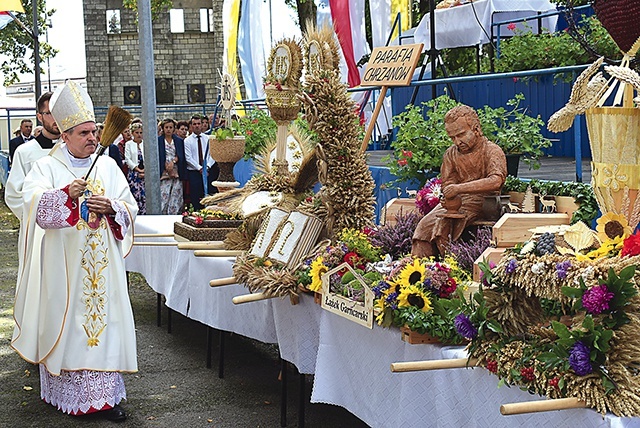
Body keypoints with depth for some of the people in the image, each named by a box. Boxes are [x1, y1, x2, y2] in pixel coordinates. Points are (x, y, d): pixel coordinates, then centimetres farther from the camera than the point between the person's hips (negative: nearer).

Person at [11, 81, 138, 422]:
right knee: (66, 320, -1)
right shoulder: (47, 168, 1)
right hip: (63, 264, -2)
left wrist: (110, 207, -13)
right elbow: (33, 203, -17)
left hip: (102, 264, 3)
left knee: (104, 317, 0)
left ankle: (105, 394, 4)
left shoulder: (108, 166, 10)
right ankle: (65, 391, 10)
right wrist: (67, 193, -32)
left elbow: (130, 208, 8)